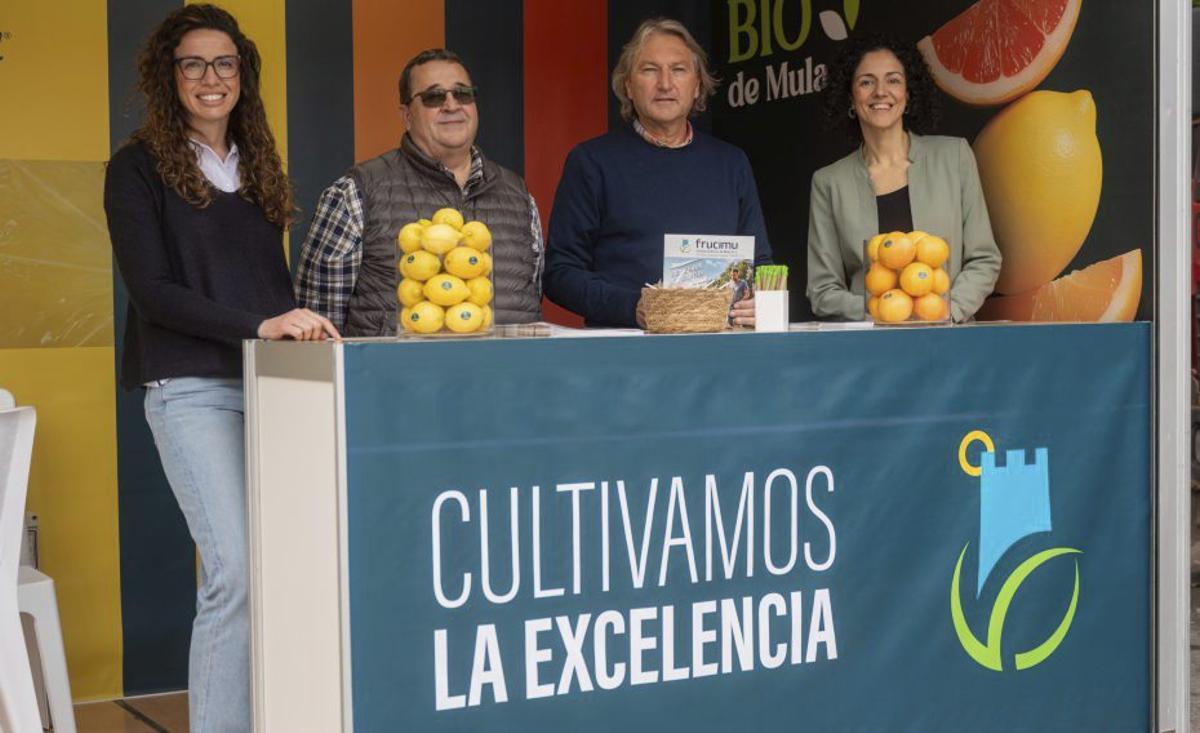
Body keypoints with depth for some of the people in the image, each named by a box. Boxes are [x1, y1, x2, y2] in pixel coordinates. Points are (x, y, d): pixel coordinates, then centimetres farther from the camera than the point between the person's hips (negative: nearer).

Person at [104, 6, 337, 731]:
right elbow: (151, 289, -8)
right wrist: (259, 326, -18)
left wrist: (306, 330, 1)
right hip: (194, 390, -5)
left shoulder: (257, 167, 18)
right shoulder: (139, 168, 2)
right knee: (237, 571, -14)